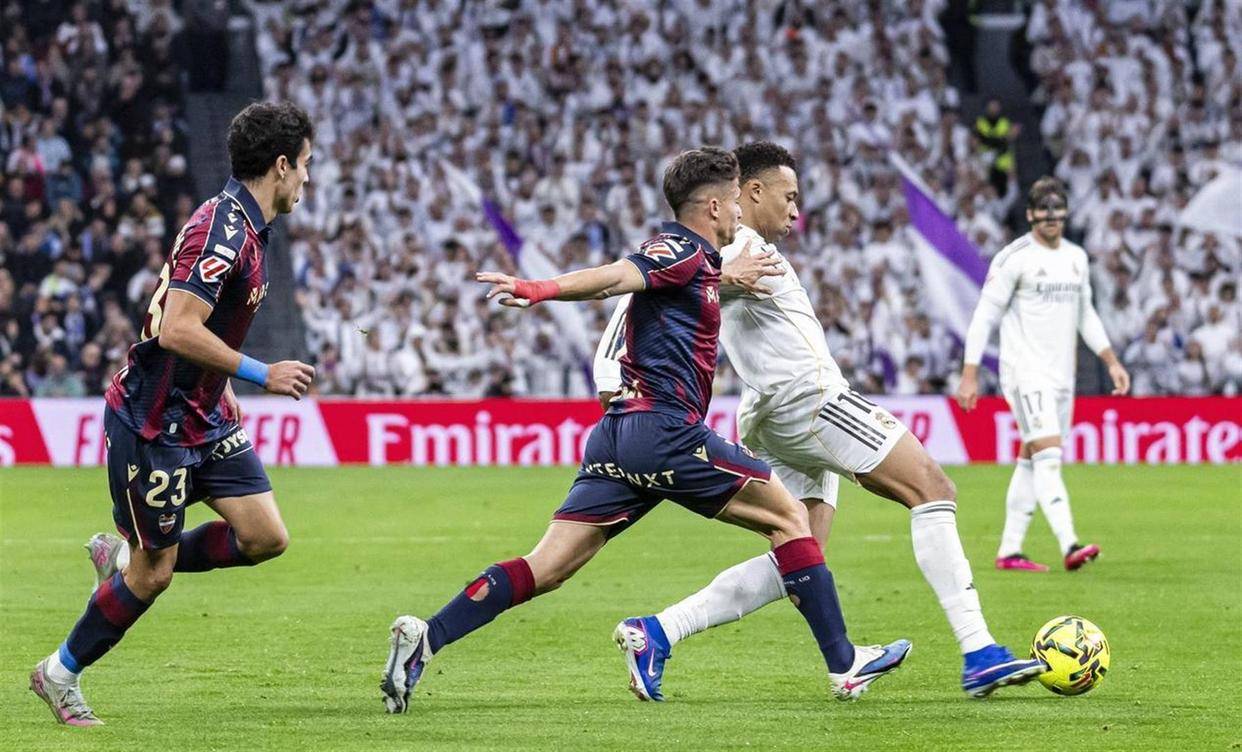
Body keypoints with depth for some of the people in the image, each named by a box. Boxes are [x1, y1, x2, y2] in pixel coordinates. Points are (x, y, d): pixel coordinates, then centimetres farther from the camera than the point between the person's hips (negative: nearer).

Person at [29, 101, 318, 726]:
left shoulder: (243, 226, 9)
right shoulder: (222, 229, -23)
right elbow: (178, 330, -30)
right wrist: (261, 374, -23)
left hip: (204, 416, 9)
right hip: (153, 422, -9)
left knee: (266, 537, 1)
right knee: (154, 572, 0)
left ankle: (125, 557, 20)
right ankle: (60, 672, 20)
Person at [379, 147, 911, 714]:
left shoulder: (683, 253, 20)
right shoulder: (685, 250, -7)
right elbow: (614, 277, -24)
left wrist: (726, 276, 47)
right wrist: (540, 290, -37)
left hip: (619, 434, 9)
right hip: (667, 428, -9)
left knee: (545, 569, 1)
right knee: (788, 517, 4)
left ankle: (425, 638, -11)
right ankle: (843, 664, 5)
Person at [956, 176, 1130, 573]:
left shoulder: (1076, 257, 13)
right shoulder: (1014, 258, -8)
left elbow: (1086, 315, 24)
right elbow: (984, 316, -8)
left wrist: (1112, 361, 17)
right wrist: (969, 375, -12)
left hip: (1062, 375, 7)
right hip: (1026, 372, -7)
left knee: (1031, 462, 9)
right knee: (1048, 455, -19)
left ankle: (1009, 550, 15)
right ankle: (1069, 545, -30)